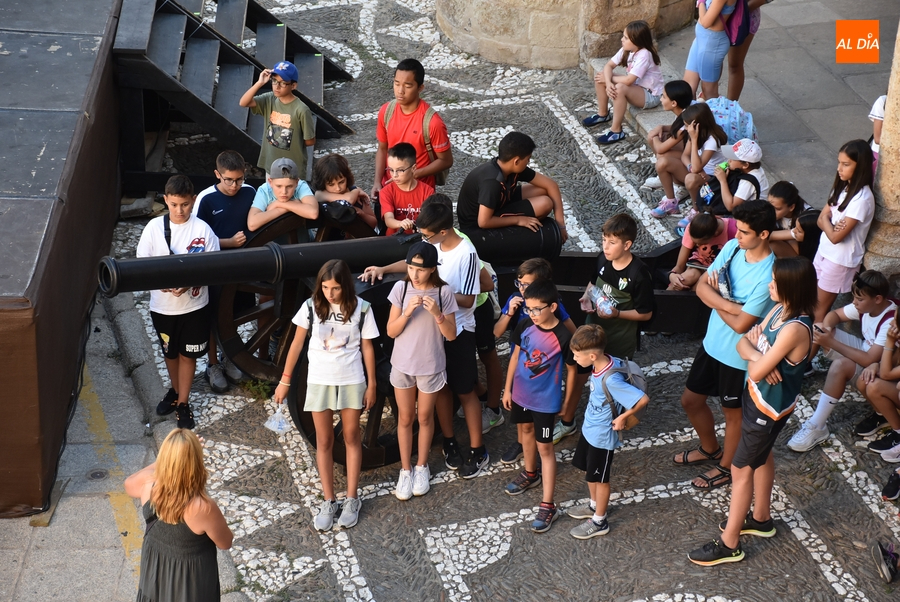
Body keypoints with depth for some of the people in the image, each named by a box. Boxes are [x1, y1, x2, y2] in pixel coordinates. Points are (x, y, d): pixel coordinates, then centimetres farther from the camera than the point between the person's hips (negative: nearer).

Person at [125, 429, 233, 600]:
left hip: (154, 568, 4)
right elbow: (225, 543, -16)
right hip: (191, 578, -4)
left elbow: (129, 484, 3)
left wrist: (173, 454, -3)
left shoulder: (148, 483, -25)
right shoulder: (203, 508, -37)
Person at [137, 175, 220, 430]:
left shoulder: (202, 230, -13)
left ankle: (183, 402, 26)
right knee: (170, 352, 21)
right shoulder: (154, 227, -9)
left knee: (187, 354, 11)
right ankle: (175, 390, 45)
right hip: (162, 305, 2)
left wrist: (189, 281, -25)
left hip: (194, 305, -2)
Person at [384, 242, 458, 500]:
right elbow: (391, 331, -9)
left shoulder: (443, 292, -14)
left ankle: (422, 467, 33)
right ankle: (405, 470, 26)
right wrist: (408, 312, -26)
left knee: (425, 418, 15)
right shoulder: (401, 288, -10)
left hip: (431, 367, -1)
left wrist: (437, 313, -27)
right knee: (405, 418, 13)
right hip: (402, 365, 1)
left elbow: (451, 335, -11)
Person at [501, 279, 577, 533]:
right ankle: (530, 474, 52)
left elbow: (571, 370, -10)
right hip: (521, 394, 6)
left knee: (545, 447, 0)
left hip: (546, 400, -5)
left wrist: (567, 402, -3)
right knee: (525, 430, 26)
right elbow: (516, 356, 3)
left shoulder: (563, 337, -23)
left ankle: (548, 505, 5)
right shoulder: (524, 326, -10)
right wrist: (507, 389, 6)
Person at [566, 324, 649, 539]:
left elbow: (643, 399, -38)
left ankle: (599, 522, 31)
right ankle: (594, 506, 49)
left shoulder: (610, 380, -36)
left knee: (599, 478, 12)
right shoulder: (605, 361, -12)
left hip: (601, 437, -8)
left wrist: (622, 418, -23)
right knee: (589, 472, 26)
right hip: (589, 429, 8)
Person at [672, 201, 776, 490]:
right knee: (691, 400, 22)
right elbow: (702, 286, -7)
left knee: (732, 412, 16)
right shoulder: (732, 247, -8)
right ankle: (710, 449, 49)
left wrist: (716, 302, -11)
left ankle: (726, 467, 40)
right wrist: (729, 305, -25)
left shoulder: (768, 276, -30)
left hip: (738, 355, -7)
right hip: (712, 343, 7)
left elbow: (740, 324, -28)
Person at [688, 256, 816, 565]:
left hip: (770, 407, -9)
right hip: (757, 397, 9)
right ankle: (761, 518, 49)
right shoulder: (779, 310, -7)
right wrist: (757, 356, -25)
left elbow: (757, 372, -31)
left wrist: (753, 350, -11)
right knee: (761, 456, 27)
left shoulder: (794, 329, -34)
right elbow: (743, 343, -3)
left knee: (741, 468, 4)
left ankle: (729, 544, 18)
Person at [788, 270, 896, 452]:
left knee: (840, 366, -39)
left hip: (881, 367, -8)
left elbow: (869, 360, -34)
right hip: (866, 350, 8)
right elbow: (834, 314, 3)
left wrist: (831, 343, -36)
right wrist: (827, 328, -23)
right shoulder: (866, 305, -9)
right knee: (816, 328, -10)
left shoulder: (890, 323, -31)